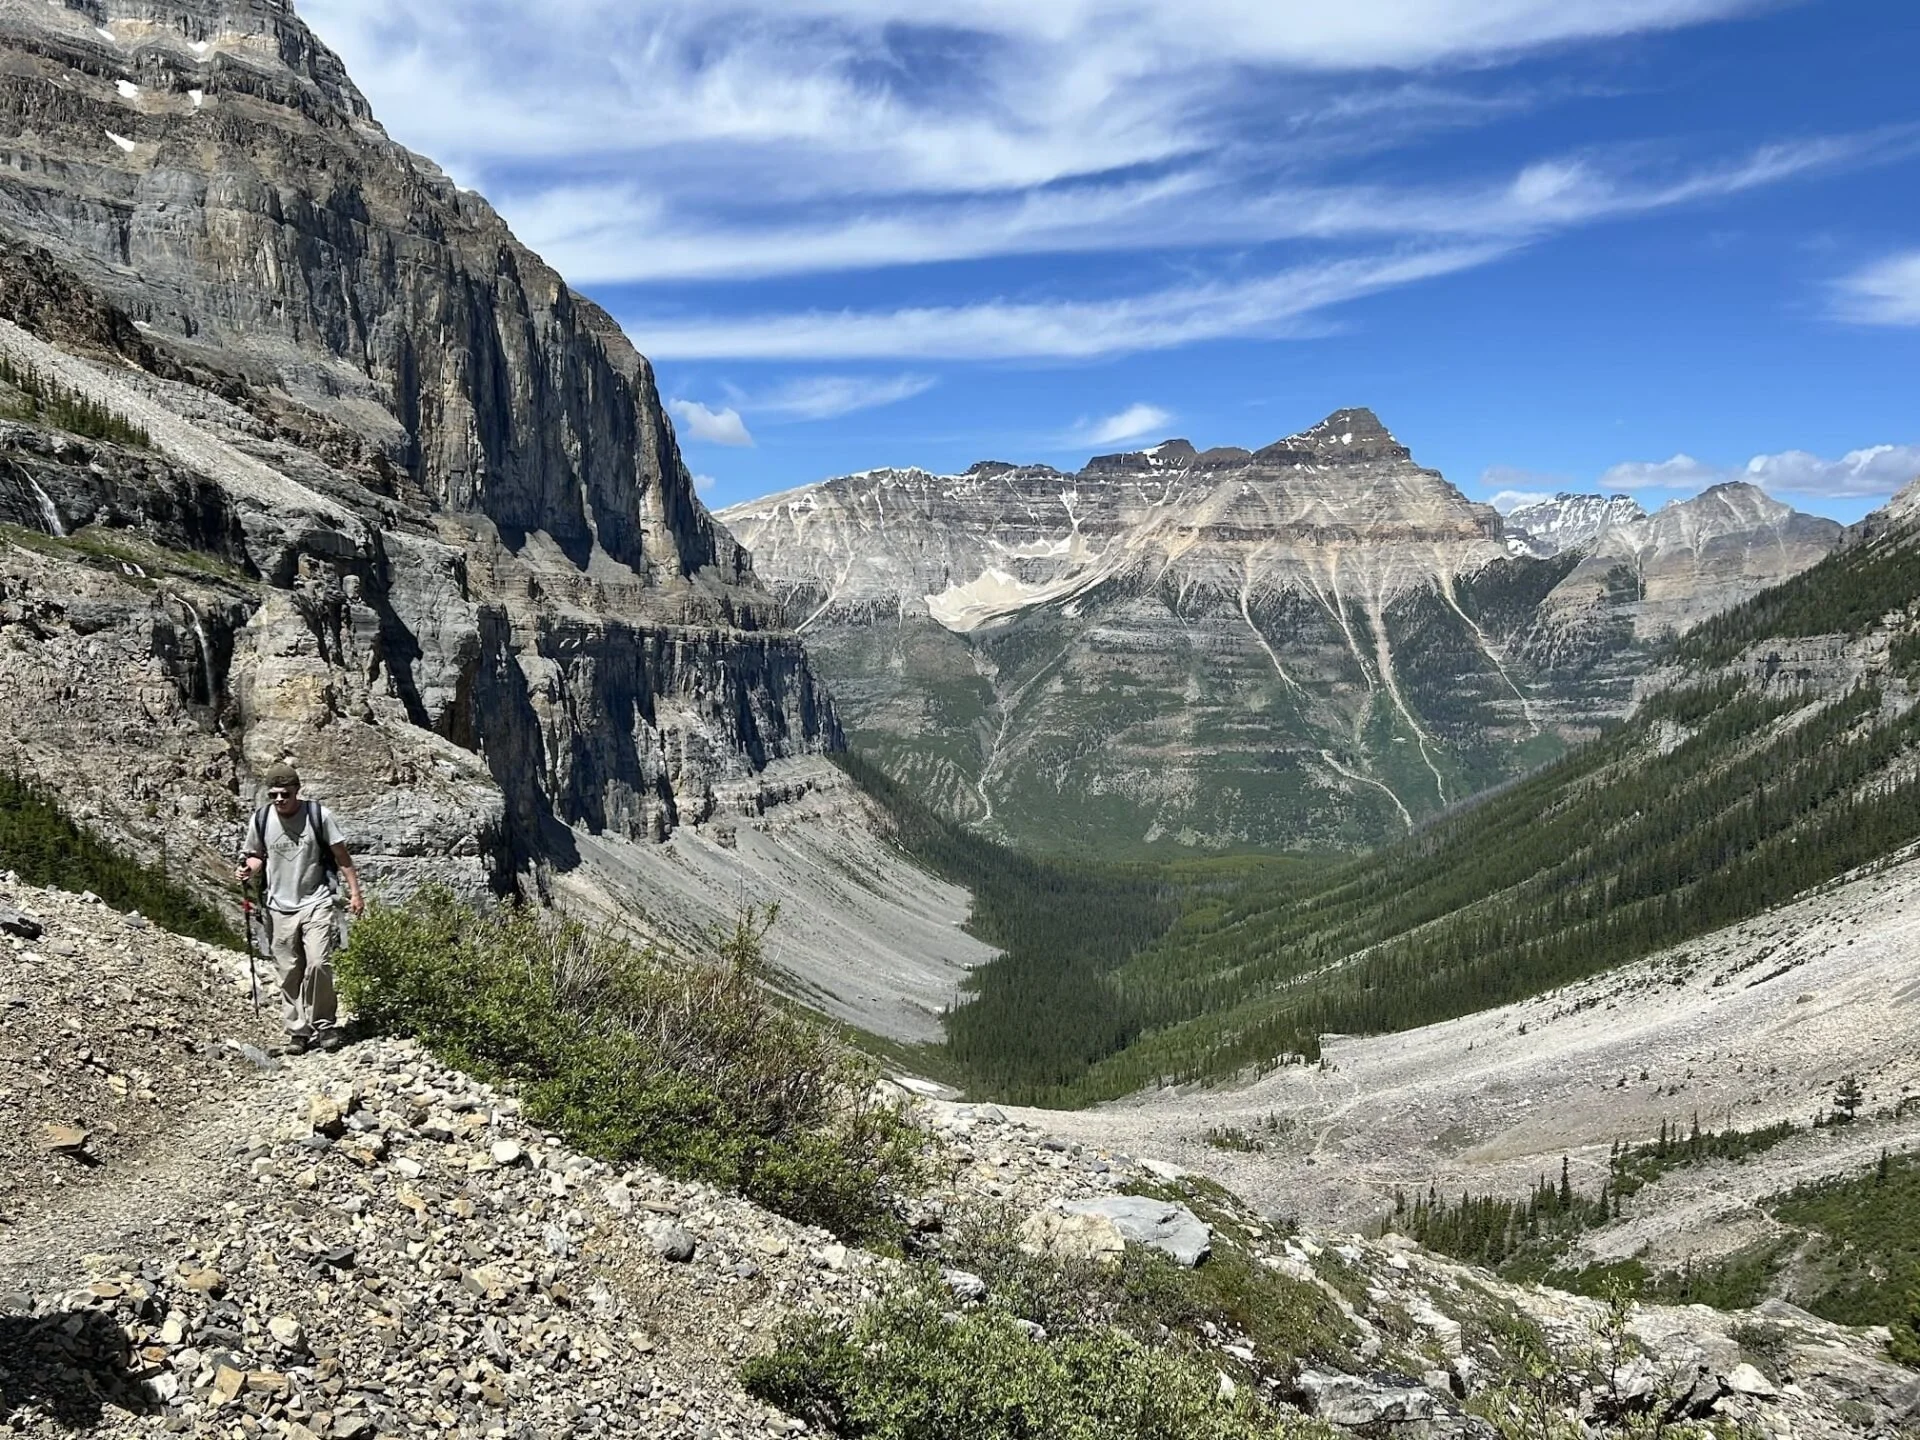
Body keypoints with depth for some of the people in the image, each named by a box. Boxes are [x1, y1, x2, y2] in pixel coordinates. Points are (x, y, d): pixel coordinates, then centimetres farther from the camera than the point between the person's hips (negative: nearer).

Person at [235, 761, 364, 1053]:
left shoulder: (319, 815, -7)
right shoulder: (260, 819, 0)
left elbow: (341, 856, -1)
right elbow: (257, 855, 17)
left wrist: (355, 892, -4)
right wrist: (248, 869, -6)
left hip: (316, 902, -3)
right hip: (280, 907, 3)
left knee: (318, 963, -15)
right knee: (289, 972, 5)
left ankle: (324, 1025, 2)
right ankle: (297, 1030, 17)